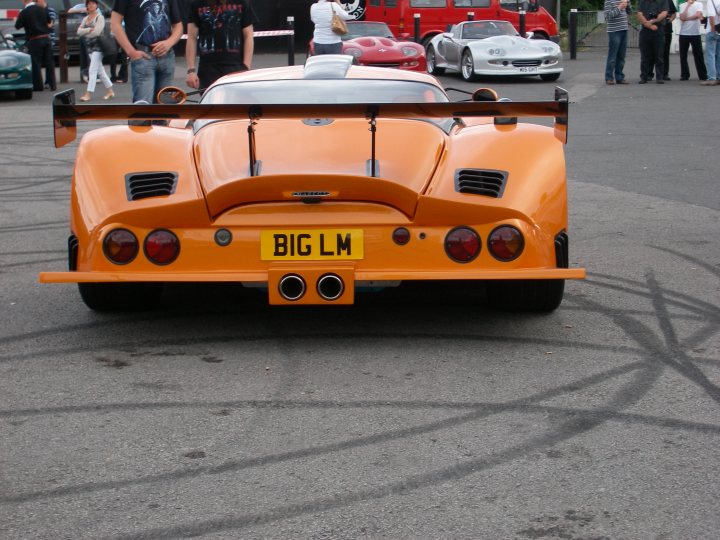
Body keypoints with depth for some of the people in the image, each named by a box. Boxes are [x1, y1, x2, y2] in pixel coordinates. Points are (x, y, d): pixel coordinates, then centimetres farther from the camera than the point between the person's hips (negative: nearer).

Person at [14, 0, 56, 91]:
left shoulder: (24, 12, -11)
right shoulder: (42, 9, 5)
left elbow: (17, 26, -3)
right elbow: (49, 22, 18)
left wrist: (16, 20, 16)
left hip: (34, 41, -4)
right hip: (46, 38, 4)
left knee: (36, 63, 3)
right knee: (49, 62, 10)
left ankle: (38, 86, 5)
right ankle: (53, 84, 11)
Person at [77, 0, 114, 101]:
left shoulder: (100, 17, -7)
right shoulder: (85, 19, 13)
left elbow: (97, 32, -18)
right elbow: (79, 32, 2)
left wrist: (85, 32, -5)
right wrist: (89, 29, -14)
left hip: (97, 46, -8)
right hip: (90, 47, 8)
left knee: (92, 70, -12)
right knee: (100, 70, 11)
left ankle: (89, 93, -14)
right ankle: (109, 91, 19)